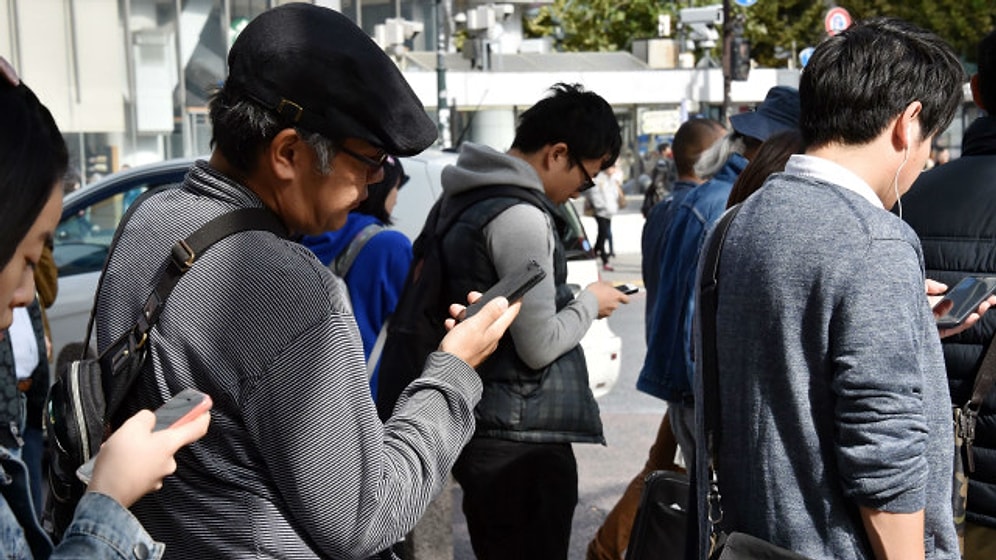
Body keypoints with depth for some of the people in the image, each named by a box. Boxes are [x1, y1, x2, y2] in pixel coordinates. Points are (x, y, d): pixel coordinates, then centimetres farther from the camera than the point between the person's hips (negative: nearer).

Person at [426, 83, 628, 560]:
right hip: (522, 440, -10)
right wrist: (590, 303, -2)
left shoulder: (467, 197, 10)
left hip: (482, 431, 10)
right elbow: (540, 346, -18)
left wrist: (573, 300, 11)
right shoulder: (521, 218, -19)